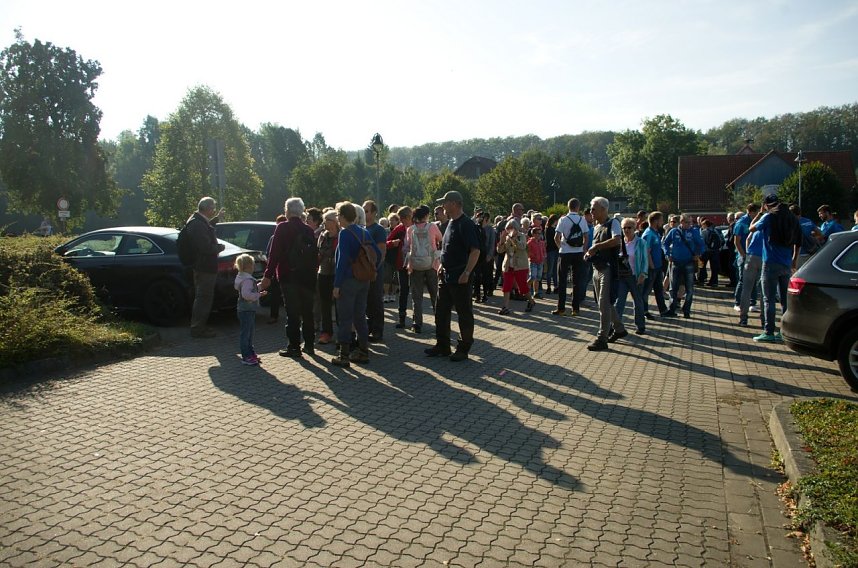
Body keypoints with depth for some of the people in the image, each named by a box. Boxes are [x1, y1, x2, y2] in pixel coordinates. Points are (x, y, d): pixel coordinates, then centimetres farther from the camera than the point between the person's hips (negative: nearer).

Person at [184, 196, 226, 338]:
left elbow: (206, 230, 32)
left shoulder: (197, 221, 9)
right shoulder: (197, 224, -23)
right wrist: (221, 247, -11)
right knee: (203, 298, -2)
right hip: (205, 268, -11)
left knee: (202, 297, 18)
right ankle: (198, 328, 6)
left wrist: (217, 218, 29)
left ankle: (198, 326, 28)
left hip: (202, 267, 11)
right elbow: (207, 247, -28)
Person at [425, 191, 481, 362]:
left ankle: (463, 348, 12)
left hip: (460, 278, -9)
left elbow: (475, 251, -21)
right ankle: (442, 345, 24)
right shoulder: (450, 223, 13)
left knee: (464, 314, 3)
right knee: (441, 312, 13)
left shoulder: (466, 224, -15)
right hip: (445, 275, 10)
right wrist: (442, 266, 15)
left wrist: (466, 273, -24)